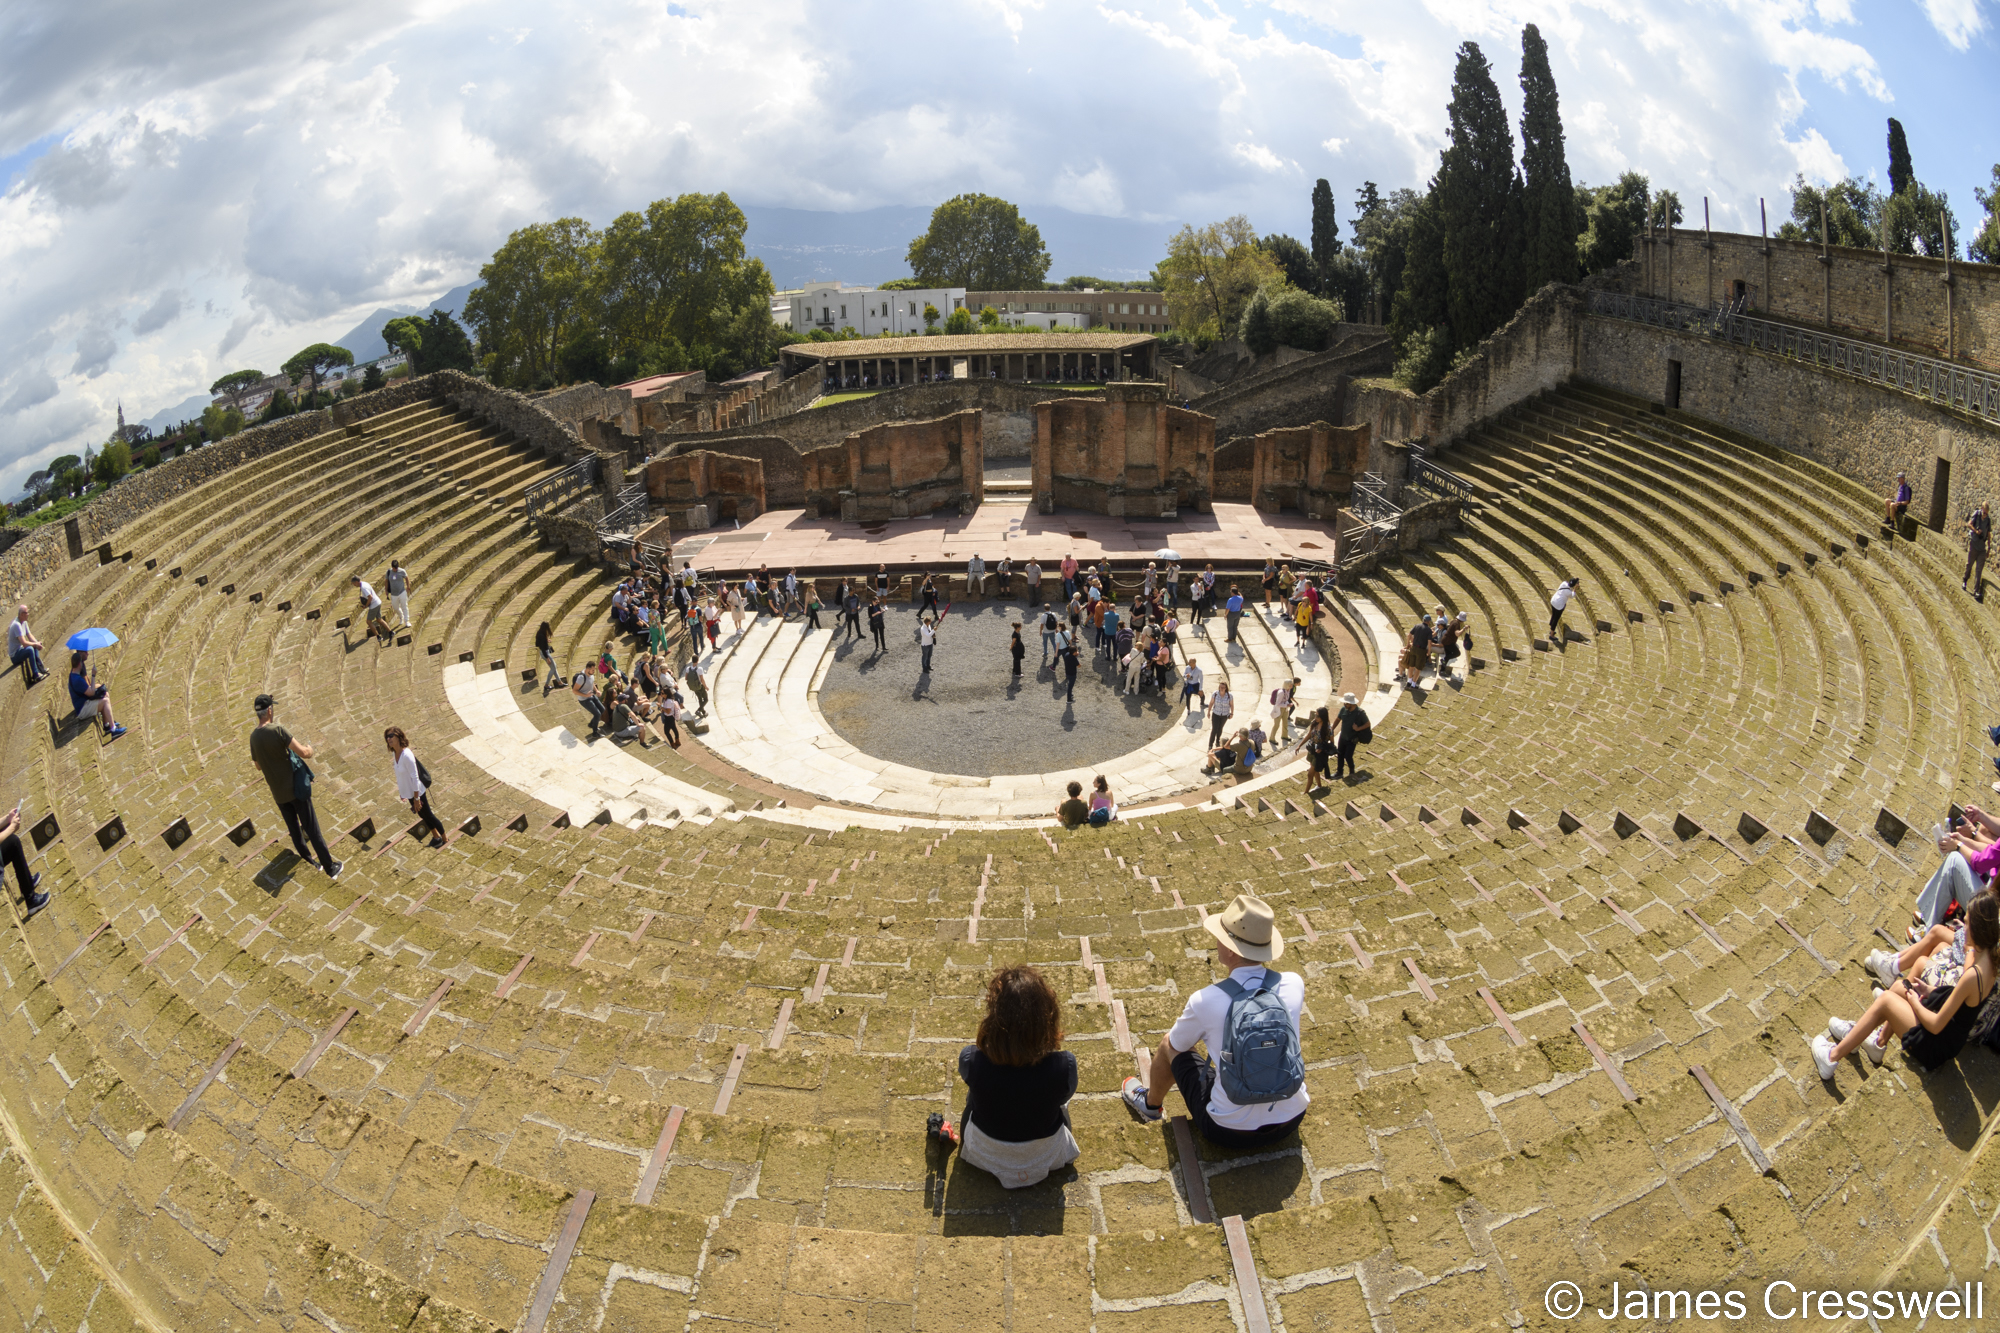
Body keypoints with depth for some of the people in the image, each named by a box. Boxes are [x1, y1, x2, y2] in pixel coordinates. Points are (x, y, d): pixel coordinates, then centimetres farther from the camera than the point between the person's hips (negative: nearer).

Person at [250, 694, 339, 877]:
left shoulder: (253, 737, 1)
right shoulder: (278, 731, -20)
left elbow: (258, 766, 15)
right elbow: (304, 753, -24)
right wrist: (309, 748, -2)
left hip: (278, 793, 6)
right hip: (296, 788, -6)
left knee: (294, 831, 17)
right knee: (312, 830, 1)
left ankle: (310, 861, 27)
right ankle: (331, 868, 7)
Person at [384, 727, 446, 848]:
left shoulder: (407, 755, -29)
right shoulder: (394, 753, -4)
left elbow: (415, 777, -25)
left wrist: (416, 798, -21)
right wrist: (401, 791, 17)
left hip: (416, 792, -8)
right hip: (408, 792, 8)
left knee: (428, 816, 8)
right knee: (423, 815, 23)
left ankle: (444, 839, 26)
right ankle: (435, 836, 41)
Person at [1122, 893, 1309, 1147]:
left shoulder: (1205, 1001, -23)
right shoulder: (1294, 984, -14)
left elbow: (1175, 1045, 1)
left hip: (1231, 1132, -3)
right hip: (1292, 1120, 3)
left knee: (1168, 1046, 19)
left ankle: (1150, 1104, 48)